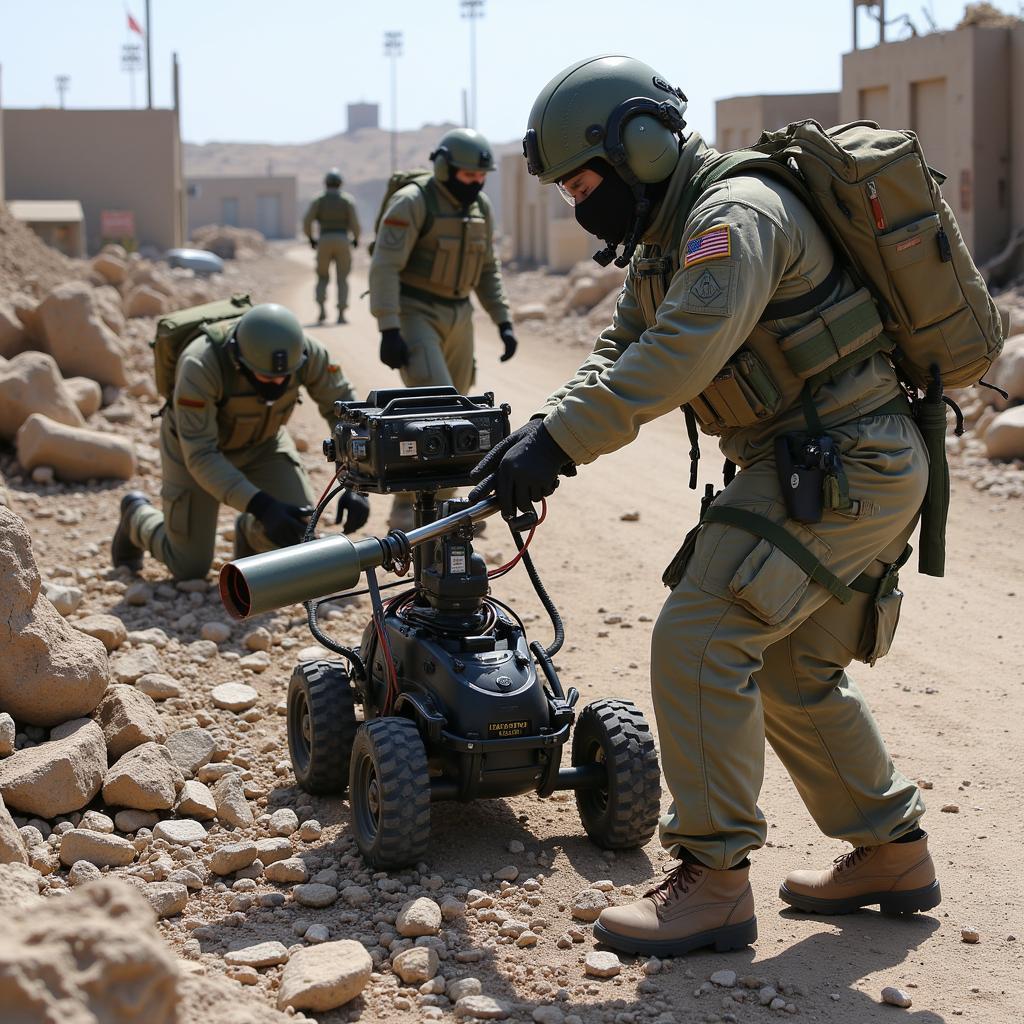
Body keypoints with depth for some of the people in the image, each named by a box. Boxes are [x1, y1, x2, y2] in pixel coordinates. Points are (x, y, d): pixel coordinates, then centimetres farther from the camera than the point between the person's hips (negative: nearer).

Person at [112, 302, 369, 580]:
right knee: (190, 567, 0)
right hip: (194, 445, -3)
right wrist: (262, 507, -51)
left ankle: (252, 532, 18)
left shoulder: (304, 350, -32)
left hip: (261, 440, 3)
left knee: (300, 529, -19)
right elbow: (201, 456, -41)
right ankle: (137, 515, 32)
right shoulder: (200, 366, -43)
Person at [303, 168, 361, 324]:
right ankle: (341, 314, -5)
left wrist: (311, 239, 12)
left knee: (323, 278, 15)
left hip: (324, 242, 1)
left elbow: (307, 222, -5)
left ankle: (321, 309, -7)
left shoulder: (318, 200, 3)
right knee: (342, 279, 7)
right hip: (342, 242, -1)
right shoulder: (348, 199, 2)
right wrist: (356, 239, 12)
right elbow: (355, 223, -6)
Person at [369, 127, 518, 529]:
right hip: (413, 314, -7)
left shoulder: (480, 207, 8)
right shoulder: (412, 202, -14)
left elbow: (488, 270, 17)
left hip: (457, 317, 7)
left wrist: (504, 322, 8)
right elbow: (384, 267, -18)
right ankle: (406, 506, -15)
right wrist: (388, 330, -24)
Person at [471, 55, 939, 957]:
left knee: (701, 640, -14)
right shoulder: (667, 241, 15)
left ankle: (713, 882, -9)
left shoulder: (736, 214, -18)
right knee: (793, 673, 18)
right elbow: (621, 353, 13)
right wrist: (541, 431, -4)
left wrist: (558, 445, -28)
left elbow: (676, 359, -29)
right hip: (859, 470, 11)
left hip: (842, 466, -11)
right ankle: (892, 852, 29)